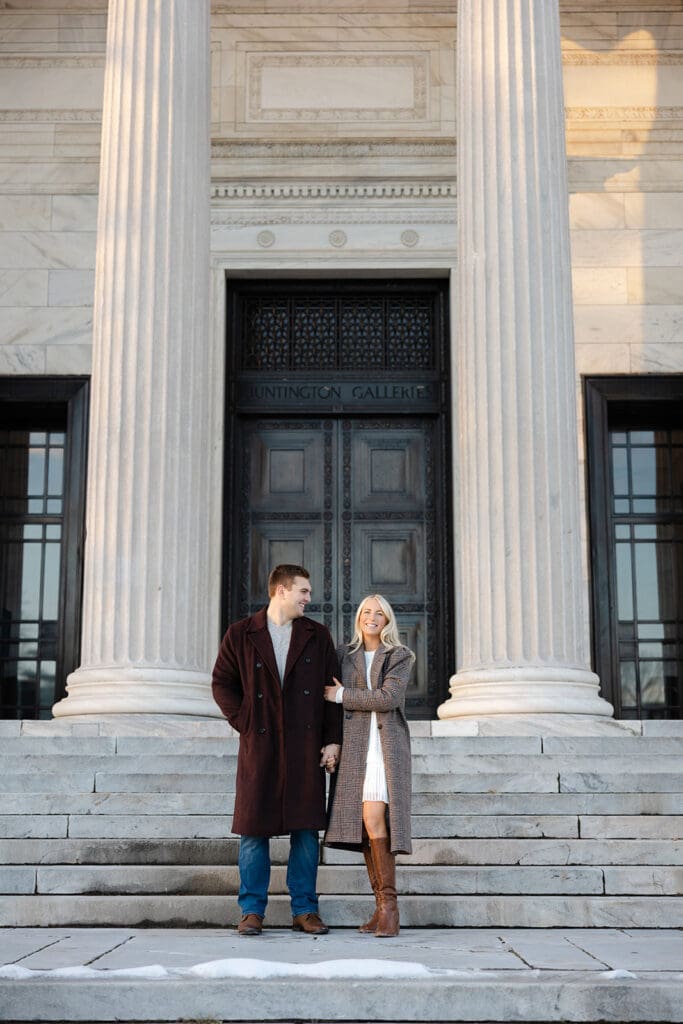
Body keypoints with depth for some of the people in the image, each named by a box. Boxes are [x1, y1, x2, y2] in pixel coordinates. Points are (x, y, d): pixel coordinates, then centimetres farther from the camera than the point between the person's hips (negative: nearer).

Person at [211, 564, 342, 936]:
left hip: (306, 745, 2)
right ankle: (252, 910, 11)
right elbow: (221, 682, 6)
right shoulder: (241, 634, 4)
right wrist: (243, 721, -4)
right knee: (253, 828, 1)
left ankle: (305, 910, 13)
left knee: (306, 829, 3)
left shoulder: (317, 636, 10)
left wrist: (332, 739, 1)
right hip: (259, 745, -1)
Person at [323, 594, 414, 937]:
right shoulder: (344, 655, 14)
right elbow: (329, 695, 16)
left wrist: (342, 696, -6)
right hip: (354, 745, 4)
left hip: (386, 744, -3)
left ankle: (389, 905, -13)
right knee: (363, 824, 0)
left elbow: (388, 697, -10)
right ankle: (382, 906, 6)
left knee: (374, 820, -17)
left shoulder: (401, 657, 4)